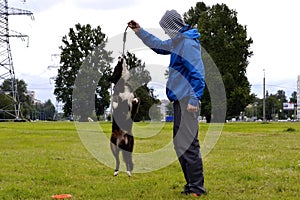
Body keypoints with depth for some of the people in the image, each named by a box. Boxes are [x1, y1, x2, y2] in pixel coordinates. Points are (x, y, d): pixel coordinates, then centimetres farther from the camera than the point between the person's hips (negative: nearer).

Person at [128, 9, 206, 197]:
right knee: (181, 143, 13)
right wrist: (140, 31, 33)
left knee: (188, 145, -10)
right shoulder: (177, 42, 16)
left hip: (187, 102, -11)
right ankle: (192, 185, 18)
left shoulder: (189, 44, -14)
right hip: (180, 100, 11)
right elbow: (159, 45, 35)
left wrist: (194, 100, -22)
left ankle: (197, 188, -7)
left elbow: (197, 73, -19)